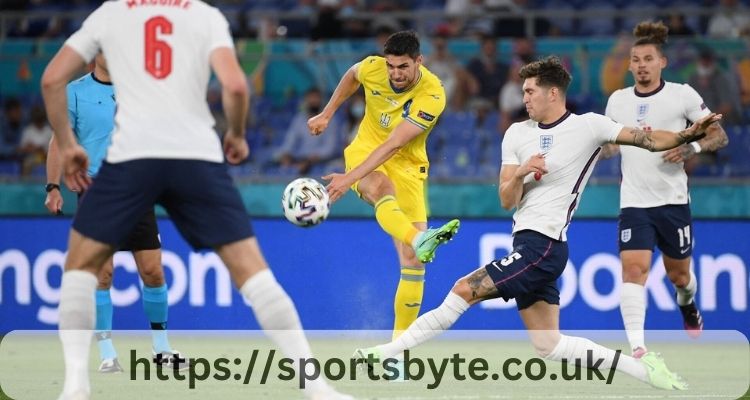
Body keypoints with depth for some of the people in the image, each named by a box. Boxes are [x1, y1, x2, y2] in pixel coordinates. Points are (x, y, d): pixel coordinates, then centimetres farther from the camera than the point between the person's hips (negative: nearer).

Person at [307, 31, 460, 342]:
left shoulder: (432, 96, -22)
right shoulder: (372, 68, -10)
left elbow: (393, 145, -29)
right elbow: (351, 76, 18)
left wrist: (350, 178, -36)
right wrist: (327, 114, 19)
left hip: (406, 165, -1)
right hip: (365, 150, 1)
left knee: (413, 260, -12)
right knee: (381, 186, -40)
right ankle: (420, 239, -72)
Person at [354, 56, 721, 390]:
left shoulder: (587, 126, -5)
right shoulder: (517, 134, 11)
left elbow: (647, 139, -10)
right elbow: (507, 201, 7)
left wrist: (687, 135, -28)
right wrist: (520, 173, -14)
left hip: (543, 246, -8)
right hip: (526, 243, 8)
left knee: (464, 290, -13)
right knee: (548, 345, 7)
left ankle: (389, 353, -5)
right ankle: (644, 368, 10)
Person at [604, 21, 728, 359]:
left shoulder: (682, 95, -4)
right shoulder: (617, 100, 6)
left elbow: (719, 136, -1)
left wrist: (692, 148, -19)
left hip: (673, 201, -1)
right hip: (634, 203, 1)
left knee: (678, 274, 13)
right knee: (633, 268, -19)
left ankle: (687, 305, 50)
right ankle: (636, 346, -26)